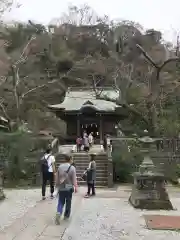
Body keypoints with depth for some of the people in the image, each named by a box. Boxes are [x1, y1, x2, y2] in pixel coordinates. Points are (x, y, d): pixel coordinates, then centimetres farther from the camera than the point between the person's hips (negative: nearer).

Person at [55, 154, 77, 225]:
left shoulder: (60, 167, 0)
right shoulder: (72, 168, -10)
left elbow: (57, 178, 6)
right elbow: (74, 179, -10)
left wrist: (57, 186, 19)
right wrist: (75, 187, 0)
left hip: (61, 188, 2)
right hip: (69, 188, -2)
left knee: (60, 202, 9)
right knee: (68, 203, 14)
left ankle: (58, 213, -12)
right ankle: (66, 215, 23)